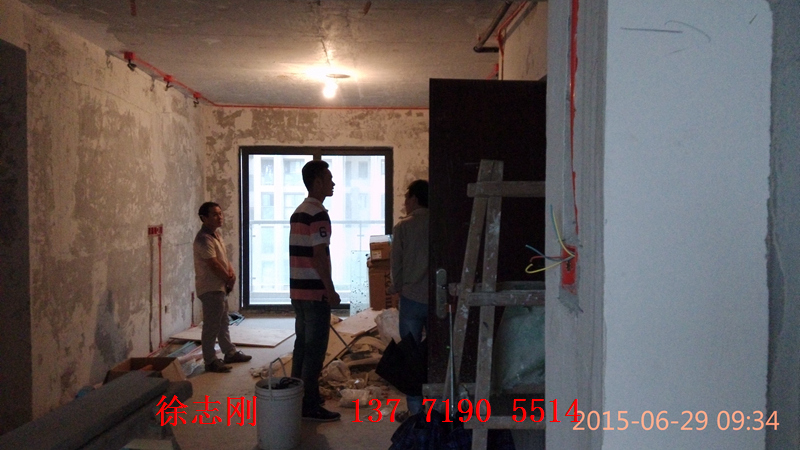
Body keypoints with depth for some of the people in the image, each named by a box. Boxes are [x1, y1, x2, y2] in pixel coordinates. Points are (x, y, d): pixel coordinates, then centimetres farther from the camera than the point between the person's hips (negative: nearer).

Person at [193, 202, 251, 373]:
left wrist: (232, 273, -2)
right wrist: (229, 280, -8)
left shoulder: (216, 234, 12)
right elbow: (214, 265, -22)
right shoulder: (204, 239, -20)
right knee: (211, 326, -4)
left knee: (223, 322, 19)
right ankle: (210, 361, 4)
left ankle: (230, 353, 30)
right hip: (210, 289, -10)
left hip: (220, 287, 10)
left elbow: (224, 258, 16)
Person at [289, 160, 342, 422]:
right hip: (315, 292, -9)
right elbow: (319, 256, -20)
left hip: (298, 290, 9)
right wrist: (331, 291, -15)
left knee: (302, 344, 15)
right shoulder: (318, 214, -16)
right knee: (315, 348, -2)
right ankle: (310, 406, 4)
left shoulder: (298, 212, 14)